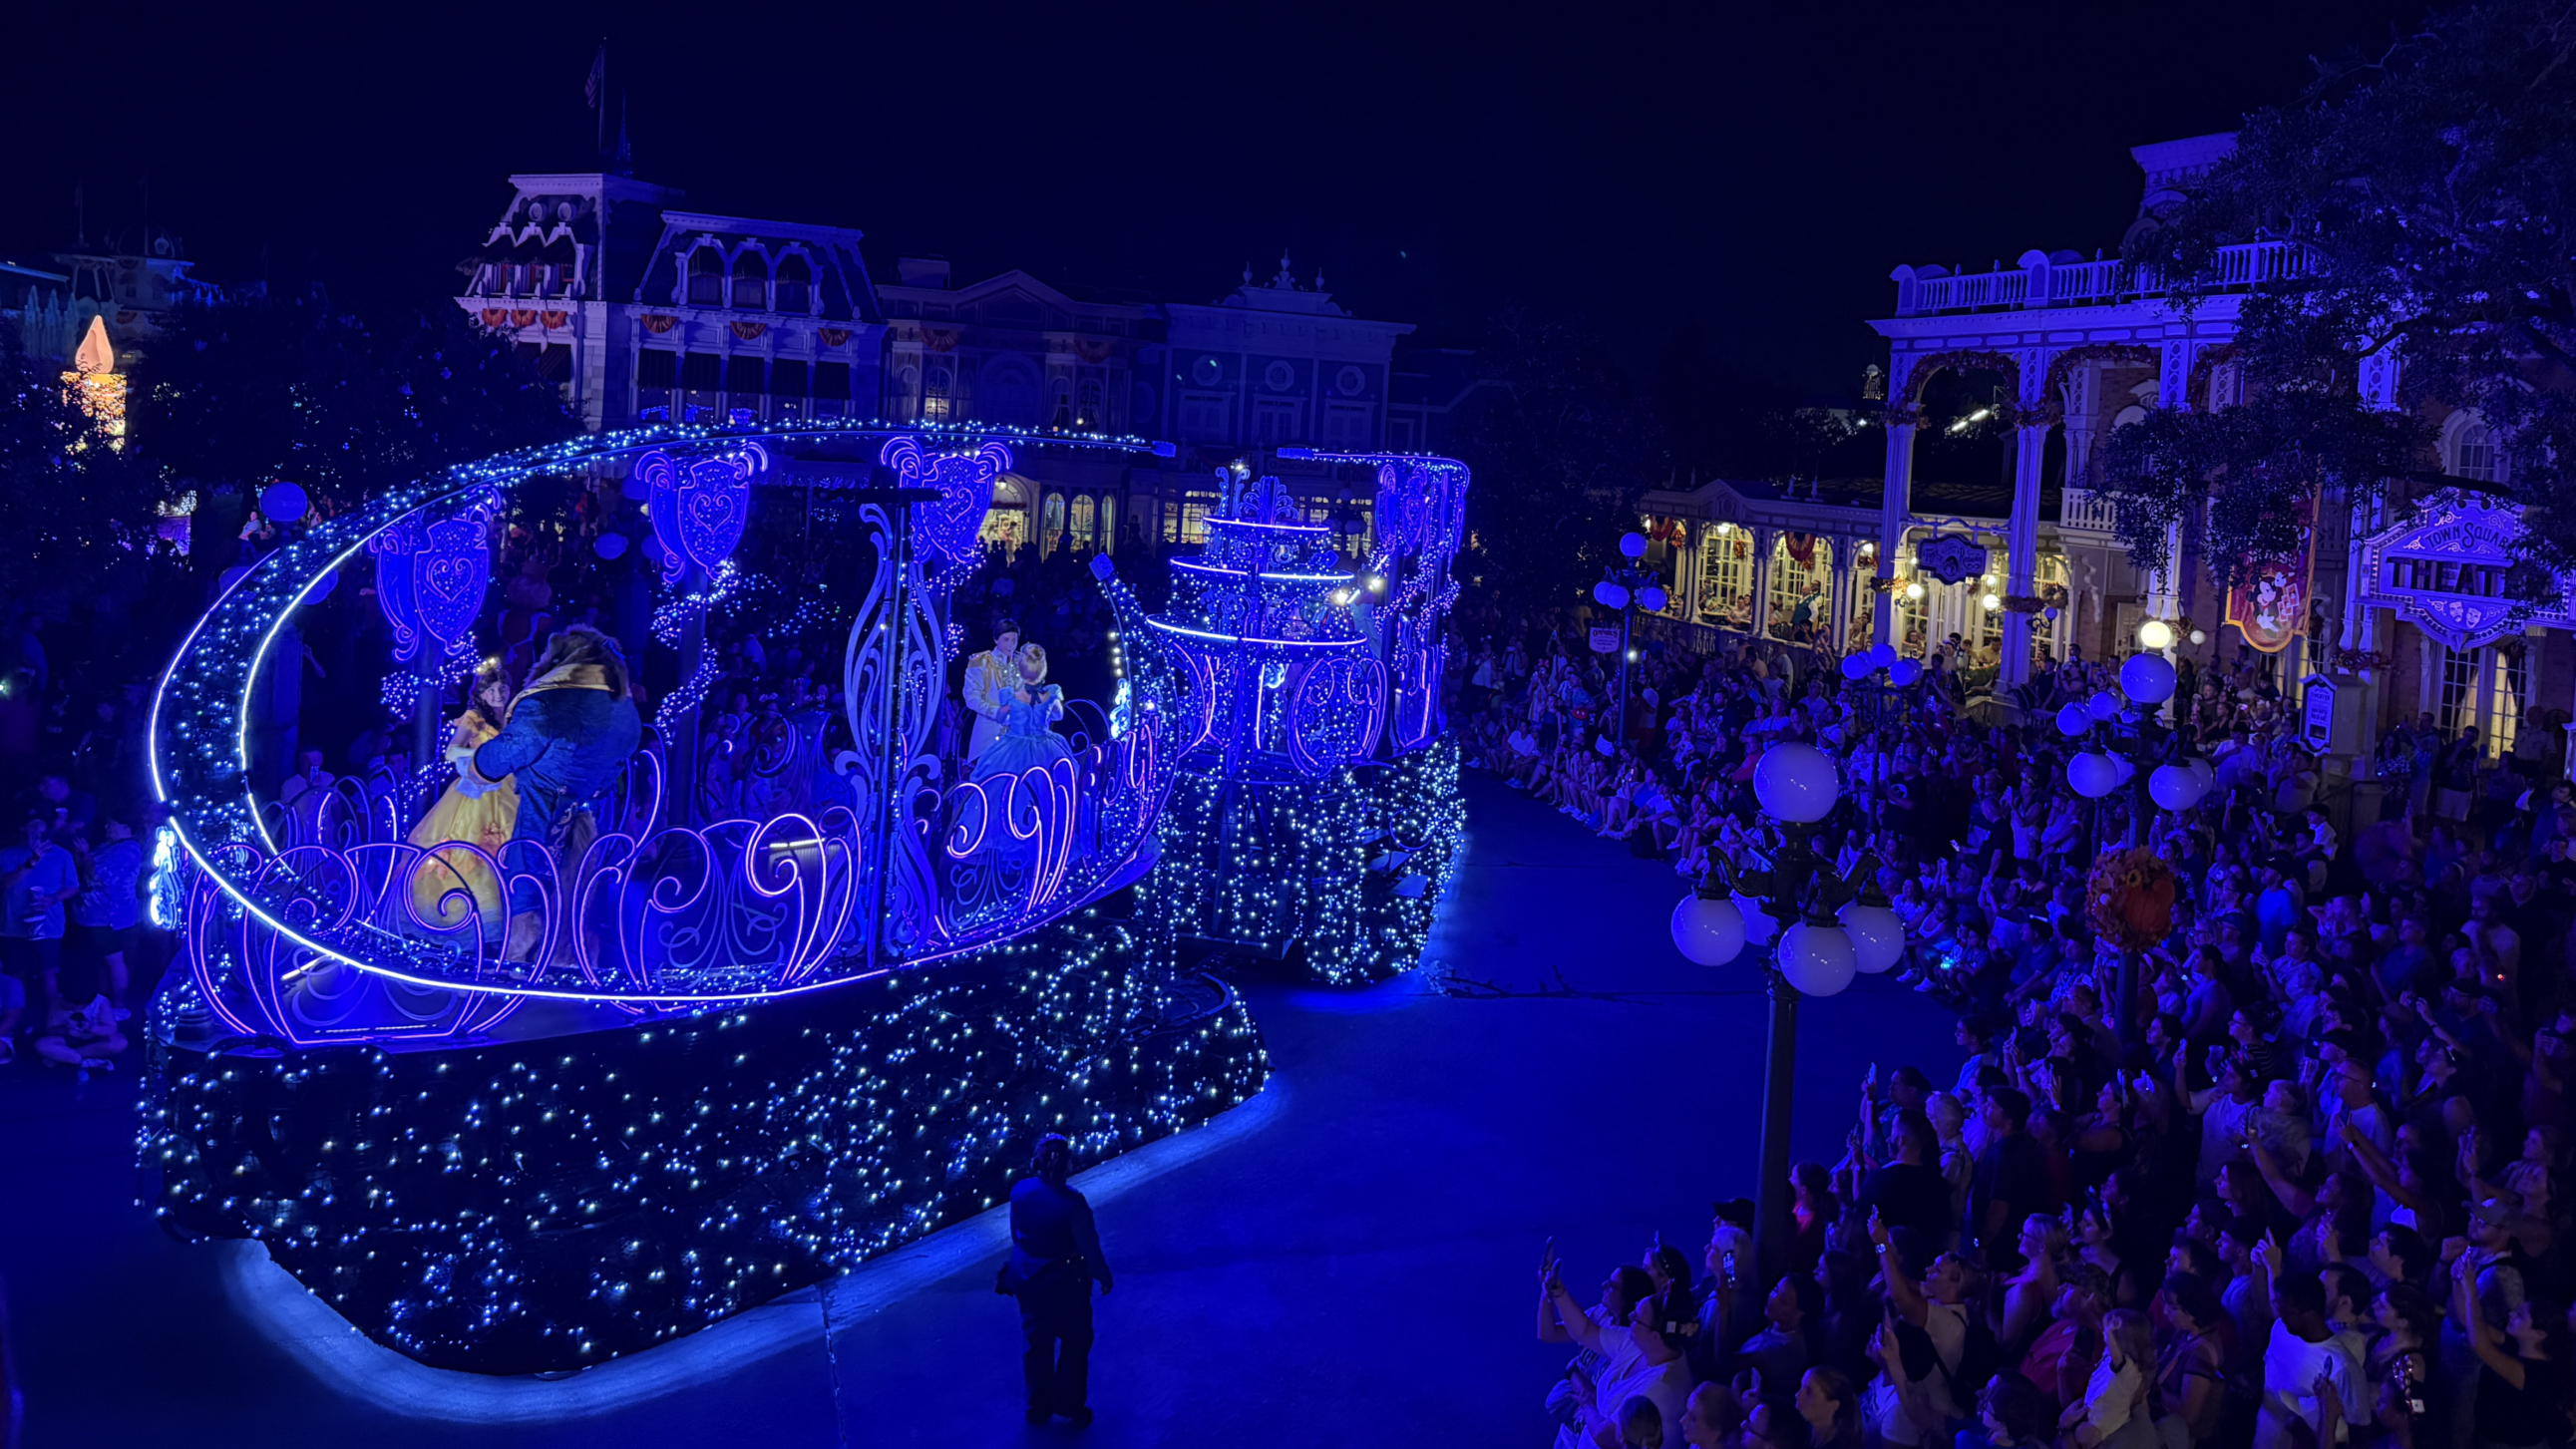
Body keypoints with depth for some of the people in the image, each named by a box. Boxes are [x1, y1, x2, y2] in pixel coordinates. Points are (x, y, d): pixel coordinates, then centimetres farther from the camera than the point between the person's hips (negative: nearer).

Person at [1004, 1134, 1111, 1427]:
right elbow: (1089, 1245, -19)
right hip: (1065, 1285, -5)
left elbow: (1017, 1235, 1)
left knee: (1037, 1346, 22)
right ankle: (1070, 1407, 29)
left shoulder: (1019, 1191, -14)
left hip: (1028, 1282, 5)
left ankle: (1038, 1407, 35)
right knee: (1074, 1345, 18)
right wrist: (1103, 1275, -2)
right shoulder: (1072, 1203, -29)